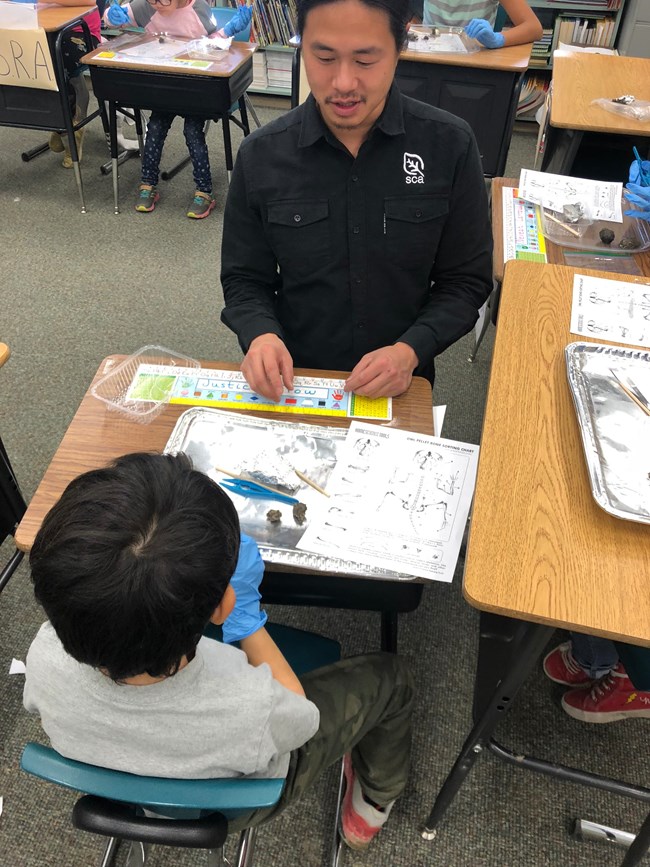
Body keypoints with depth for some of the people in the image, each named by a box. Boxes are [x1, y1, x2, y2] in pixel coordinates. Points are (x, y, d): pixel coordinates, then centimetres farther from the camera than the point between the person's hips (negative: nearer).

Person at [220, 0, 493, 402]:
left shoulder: (450, 146, -6)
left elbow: (467, 281, 0)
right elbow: (245, 280, 4)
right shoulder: (261, 155, -4)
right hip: (293, 381, 0)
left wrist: (411, 351, -17)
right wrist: (261, 334, -17)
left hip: (399, 386, 1)